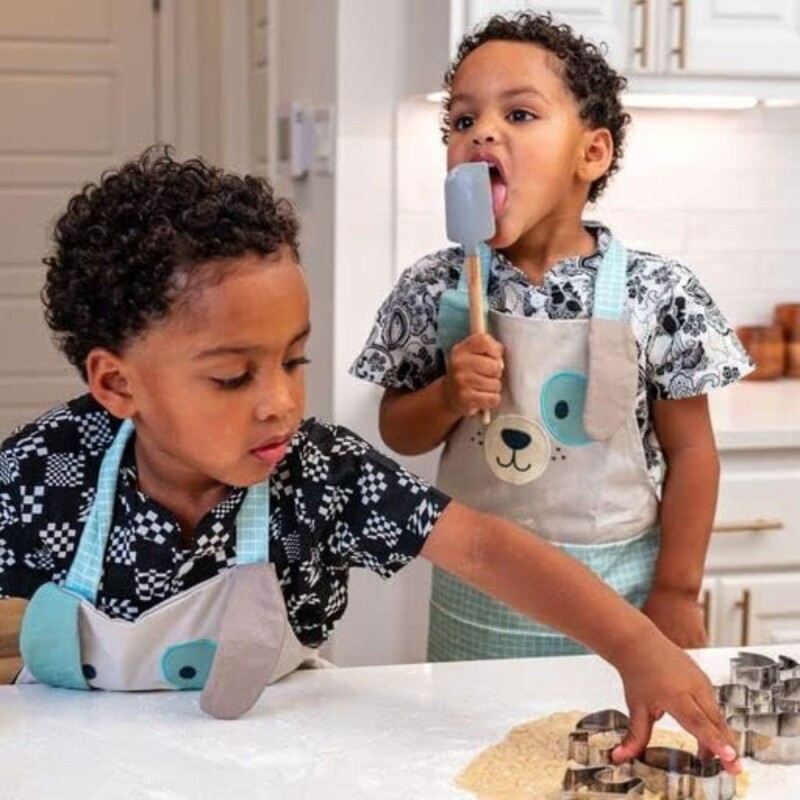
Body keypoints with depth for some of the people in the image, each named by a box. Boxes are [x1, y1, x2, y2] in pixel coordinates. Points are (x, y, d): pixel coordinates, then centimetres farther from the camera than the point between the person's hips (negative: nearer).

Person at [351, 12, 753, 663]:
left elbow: (690, 449, -4)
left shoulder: (657, 293, -12)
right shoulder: (435, 289, -6)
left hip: (617, 589, -1)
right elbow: (398, 431, 4)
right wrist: (448, 396, -17)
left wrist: (676, 591, -4)